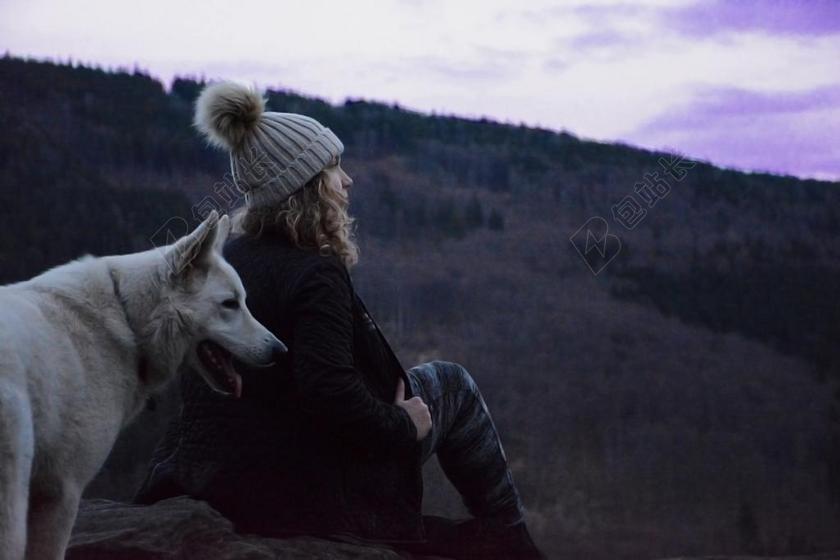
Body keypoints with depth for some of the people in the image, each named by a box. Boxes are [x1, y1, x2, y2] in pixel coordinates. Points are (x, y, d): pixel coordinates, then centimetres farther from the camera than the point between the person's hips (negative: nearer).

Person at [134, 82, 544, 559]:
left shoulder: (227, 257, 5)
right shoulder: (315, 275, -21)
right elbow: (329, 392, -30)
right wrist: (405, 426, -13)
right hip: (303, 496, -8)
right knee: (450, 384, 12)